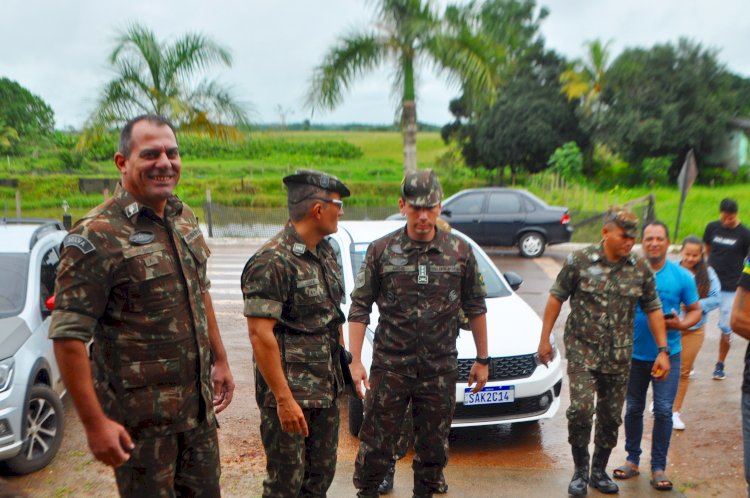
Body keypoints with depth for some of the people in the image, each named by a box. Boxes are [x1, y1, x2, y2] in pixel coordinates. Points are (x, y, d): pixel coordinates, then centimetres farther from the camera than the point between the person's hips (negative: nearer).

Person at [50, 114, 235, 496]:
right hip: (140, 417, -6)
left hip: (199, 405, 7)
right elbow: (68, 337, -19)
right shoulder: (97, 236, -18)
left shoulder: (184, 218, 5)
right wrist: (95, 422, -20)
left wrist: (220, 360, 15)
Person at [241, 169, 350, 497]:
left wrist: (344, 359, 14)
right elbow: (260, 334, -22)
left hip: (327, 388, 8)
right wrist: (284, 398, -23)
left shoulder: (325, 252, 8)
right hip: (290, 388, -8)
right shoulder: (273, 262, -19)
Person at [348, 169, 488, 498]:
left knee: (433, 446, 14)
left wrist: (482, 359, 9)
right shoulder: (380, 251, -3)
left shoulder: (460, 252, 0)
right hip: (389, 364, -1)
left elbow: (475, 309, 8)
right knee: (376, 444, 5)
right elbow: (359, 308, -1)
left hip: (440, 368, 2)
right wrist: (355, 361, -6)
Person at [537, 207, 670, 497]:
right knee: (581, 408, -14)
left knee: (611, 416, 11)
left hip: (619, 356, 3)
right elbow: (556, 298, -1)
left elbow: (653, 310, 8)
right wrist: (545, 338, -2)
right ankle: (580, 470, 9)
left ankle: (599, 470, 31)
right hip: (582, 351, -3)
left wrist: (663, 351, 3)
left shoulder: (640, 269, 2)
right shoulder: (580, 261, -6)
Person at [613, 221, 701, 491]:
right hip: (635, 354, 1)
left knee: (663, 410, -2)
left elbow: (695, 310, 6)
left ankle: (659, 467, 12)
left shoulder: (682, 276, -1)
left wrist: (681, 324, -15)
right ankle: (633, 459, 27)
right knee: (634, 409, 11)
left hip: (667, 354, -1)